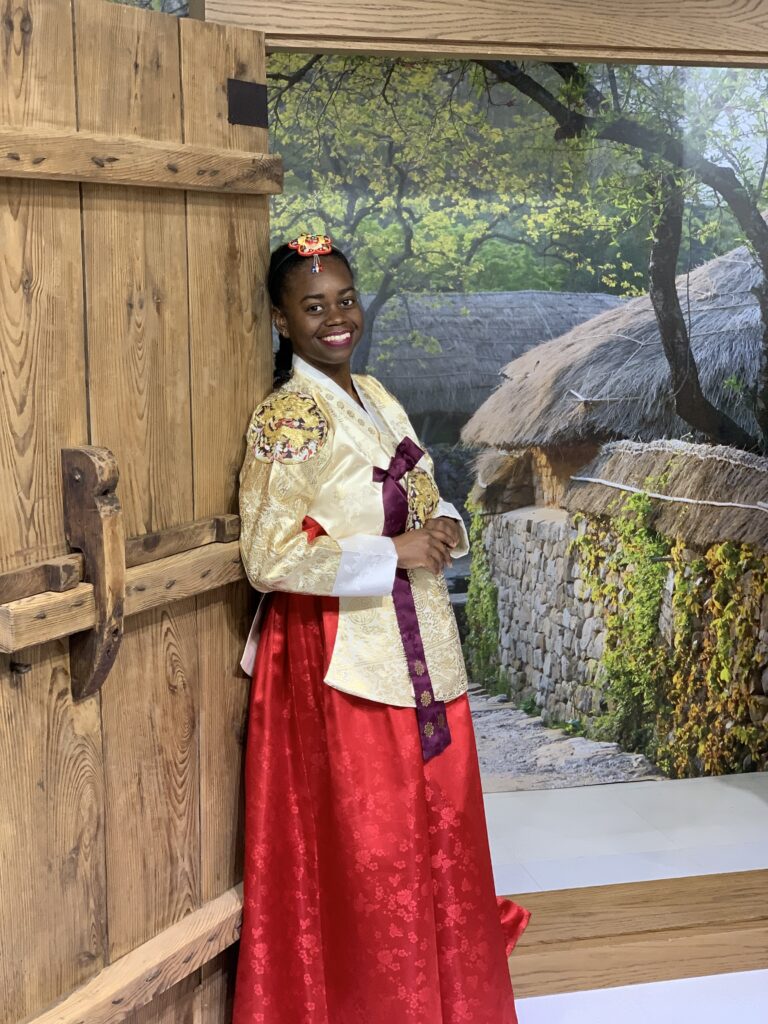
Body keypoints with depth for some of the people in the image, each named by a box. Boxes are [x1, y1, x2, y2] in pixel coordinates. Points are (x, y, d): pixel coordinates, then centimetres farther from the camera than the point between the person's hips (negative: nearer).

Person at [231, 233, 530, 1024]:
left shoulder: (375, 398, 10)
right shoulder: (286, 418, -14)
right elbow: (268, 559, -20)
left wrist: (443, 527, -3)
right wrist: (393, 554, -19)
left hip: (416, 643, 8)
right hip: (339, 652, -8)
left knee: (437, 820, 16)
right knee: (363, 842, 2)